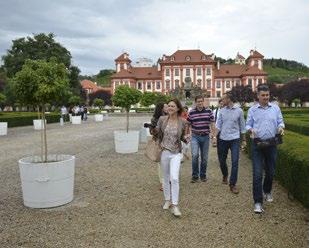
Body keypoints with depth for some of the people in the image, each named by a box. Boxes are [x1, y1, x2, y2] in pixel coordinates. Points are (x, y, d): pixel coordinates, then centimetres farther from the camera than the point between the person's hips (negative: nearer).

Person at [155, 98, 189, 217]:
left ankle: (175, 205, -2)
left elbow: (183, 137, 7)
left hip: (176, 153, -2)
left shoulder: (183, 122, -6)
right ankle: (167, 200, 32)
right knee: (166, 178, 13)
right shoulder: (162, 119, -4)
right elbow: (157, 133, 10)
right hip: (164, 152, 2)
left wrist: (186, 138, -14)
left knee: (174, 178, -14)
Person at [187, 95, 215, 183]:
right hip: (195, 137, -1)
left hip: (205, 136, 1)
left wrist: (213, 133, -3)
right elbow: (188, 124, 9)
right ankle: (195, 175, 0)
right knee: (195, 155, -16)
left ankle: (203, 175, 25)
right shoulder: (191, 112, 0)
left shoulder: (208, 111, 1)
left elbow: (212, 123, 6)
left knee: (204, 157, 8)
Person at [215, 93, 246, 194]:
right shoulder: (222, 111, 3)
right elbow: (218, 125, 4)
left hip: (235, 139, -2)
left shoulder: (239, 111, -1)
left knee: (235, 162, -6)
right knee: (222, 160, 12)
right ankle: (225, 175, 42)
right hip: (223, 139, 2)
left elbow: (242, 125, 6)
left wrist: (244, 138, 9)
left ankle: (232, 184, 3)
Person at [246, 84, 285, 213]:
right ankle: (258, 202, -1)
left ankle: (267, 191, 42)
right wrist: (251, 130, -18)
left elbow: (280, 122, 9)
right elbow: (248, 125, 5)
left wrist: (281, 127, -14)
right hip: (257, 144, -2)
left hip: (271, 143, 2)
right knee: (257, 173, -7)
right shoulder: (252, 109, 2)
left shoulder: (275, 108, 5)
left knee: (270, 171, 14)